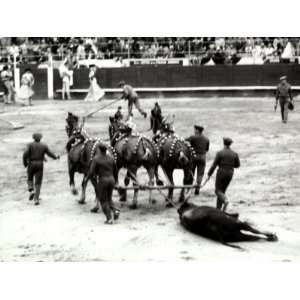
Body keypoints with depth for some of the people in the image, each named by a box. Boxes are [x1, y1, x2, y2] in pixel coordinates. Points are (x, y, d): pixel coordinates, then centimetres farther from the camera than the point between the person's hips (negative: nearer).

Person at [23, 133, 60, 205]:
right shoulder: (44, 146, 3)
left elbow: (25, 154, -13)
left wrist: (25, 163, 1)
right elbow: (50, 154, 10)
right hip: (40, 165, 0)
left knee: (30, 179, 23)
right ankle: (36, 199, -4)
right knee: (38, 183, 4)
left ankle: (31, 191, -3)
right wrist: (56, 157, 31)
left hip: (31, 164, 0)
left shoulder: (30, 145, -2)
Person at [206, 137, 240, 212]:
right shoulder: (234, 154, -1)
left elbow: (214, 165, -10)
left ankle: (225, 200, -25)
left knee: (218, 191, 5)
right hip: (229, 174, 4)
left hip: (221, 173, -4)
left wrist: (209, 174, -2)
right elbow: (237, 165, 6)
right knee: (222, 190, 16)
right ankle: (218, 208, 15)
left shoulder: (220, 153, -11)